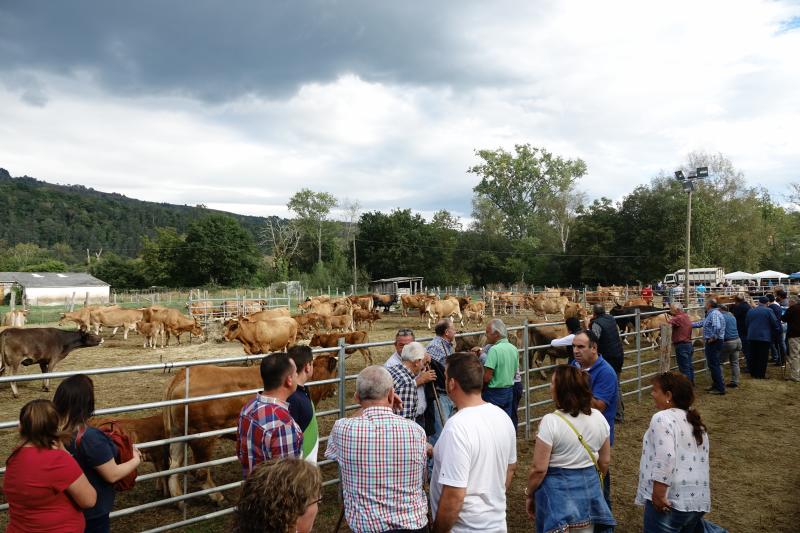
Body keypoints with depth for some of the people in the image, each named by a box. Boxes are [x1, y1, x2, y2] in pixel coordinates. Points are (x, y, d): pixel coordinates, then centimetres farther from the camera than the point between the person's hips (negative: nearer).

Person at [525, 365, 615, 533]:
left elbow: (539, 468, -17)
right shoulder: (598, 417, -3)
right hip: (590, 487, 5)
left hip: (558, 493, -5)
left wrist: (529, 495, -2)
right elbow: (605, 462, 7)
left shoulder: (550, 422, -20)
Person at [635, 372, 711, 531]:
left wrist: (658, 495, -19)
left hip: (672, 502, -8)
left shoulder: (662, 418, -12)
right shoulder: (695, 422, 15)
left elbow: (664, 458, -23)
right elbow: (701, 459, 20)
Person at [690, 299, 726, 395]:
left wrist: (713, 337, -22)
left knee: (714, 365, -5)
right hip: (711, 343, 10)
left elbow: (717, 327, -33)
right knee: (713, 364, 18)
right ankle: (715, 385, 27)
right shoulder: (711, 314, 15)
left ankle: (720, 388, 0)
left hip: (713, 343, -10)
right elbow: (701, 323, 25)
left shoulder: (714, 314, -18)